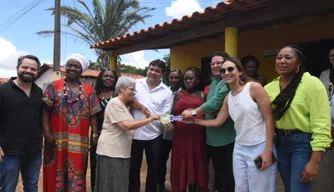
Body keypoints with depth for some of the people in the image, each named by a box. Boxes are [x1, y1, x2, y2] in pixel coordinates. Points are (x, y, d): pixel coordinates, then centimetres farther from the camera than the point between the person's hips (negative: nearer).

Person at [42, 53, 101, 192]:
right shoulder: (54, 86, 4)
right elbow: (45, 112, -2)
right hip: (57, 139, -1)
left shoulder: (89, 90, 8)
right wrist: (47, 133, -11)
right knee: (56, 173, 6)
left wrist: (95, 135, -1)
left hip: (79, 141, 1)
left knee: (76, 174, 6)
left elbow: (93, 116, 6)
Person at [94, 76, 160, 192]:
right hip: (111, 151, -9)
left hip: (122, 152, 9)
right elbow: (126, 126, -22)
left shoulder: (124, 105, 18)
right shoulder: (114, 103, -13)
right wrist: (150, 119, -18)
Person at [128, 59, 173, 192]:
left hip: (154, 135, 0)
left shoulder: (167, 92, -1)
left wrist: (165, 121, -23)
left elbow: (166, 113, -2)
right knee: (133, 166, 15)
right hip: (135, 133, 0)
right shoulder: (136, 84, 0)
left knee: (154, 167, 14)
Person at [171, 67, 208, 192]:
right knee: (181, 168, 4)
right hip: (181, 136, 0)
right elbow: (173, 114, 8)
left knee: (195, 167, 7)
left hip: (197, 137, 0)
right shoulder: (179, 94, 11)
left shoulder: (203, 95, 10)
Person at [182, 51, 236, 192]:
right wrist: (210, 112, 1)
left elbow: (217, 101, -22)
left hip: (226, 136, -8)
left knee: (227, 174, 3)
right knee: (218, 171, 20)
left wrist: (194, 112, -16)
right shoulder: (213, 83, 16)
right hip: (212, 136, 9)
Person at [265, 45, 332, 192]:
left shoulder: (312, 83, -13)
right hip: (280, 142, 6)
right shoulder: (270, 87, 3)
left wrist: (314, 161, -19)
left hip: (303, 143, -5)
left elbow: (321, 124, -17)